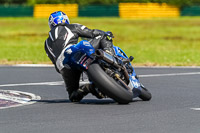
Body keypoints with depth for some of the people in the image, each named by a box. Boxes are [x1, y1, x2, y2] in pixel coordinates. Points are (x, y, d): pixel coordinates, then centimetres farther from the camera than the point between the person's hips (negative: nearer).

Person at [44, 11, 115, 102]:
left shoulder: (47, 43, 33)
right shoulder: (71, 27, 23)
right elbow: (92, 33, 17)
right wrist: (106, 34, 34)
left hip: (64, 68, 3)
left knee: (74, 97, 18)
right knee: (102, 37, 14)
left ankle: (86, 88, -17)